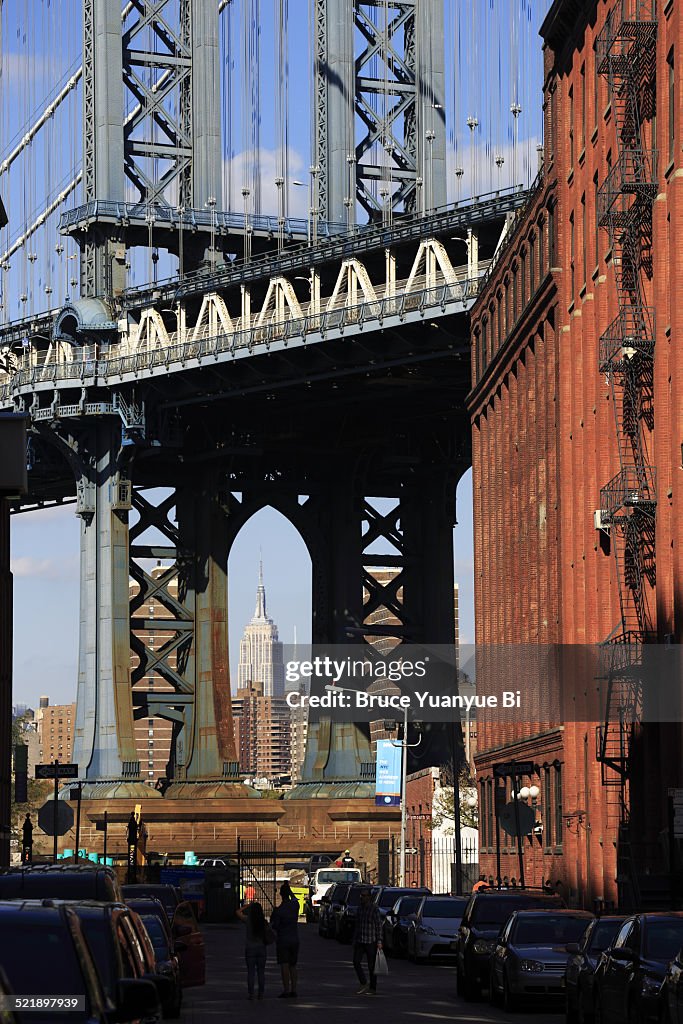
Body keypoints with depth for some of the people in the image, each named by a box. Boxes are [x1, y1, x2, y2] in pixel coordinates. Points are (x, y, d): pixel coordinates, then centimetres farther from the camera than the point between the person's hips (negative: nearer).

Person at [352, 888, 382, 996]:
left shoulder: (374, 909, -7)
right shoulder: (360, 909, 12)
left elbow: (379, 926, -8)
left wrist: (379, 941, -14)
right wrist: (354, 940, 16)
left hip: (370, 942, -6)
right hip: (359, 941, 6)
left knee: (371, 966, 1)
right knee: (356, 962, -7)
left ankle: (373, 988, 9)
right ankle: (364, 984, 4)